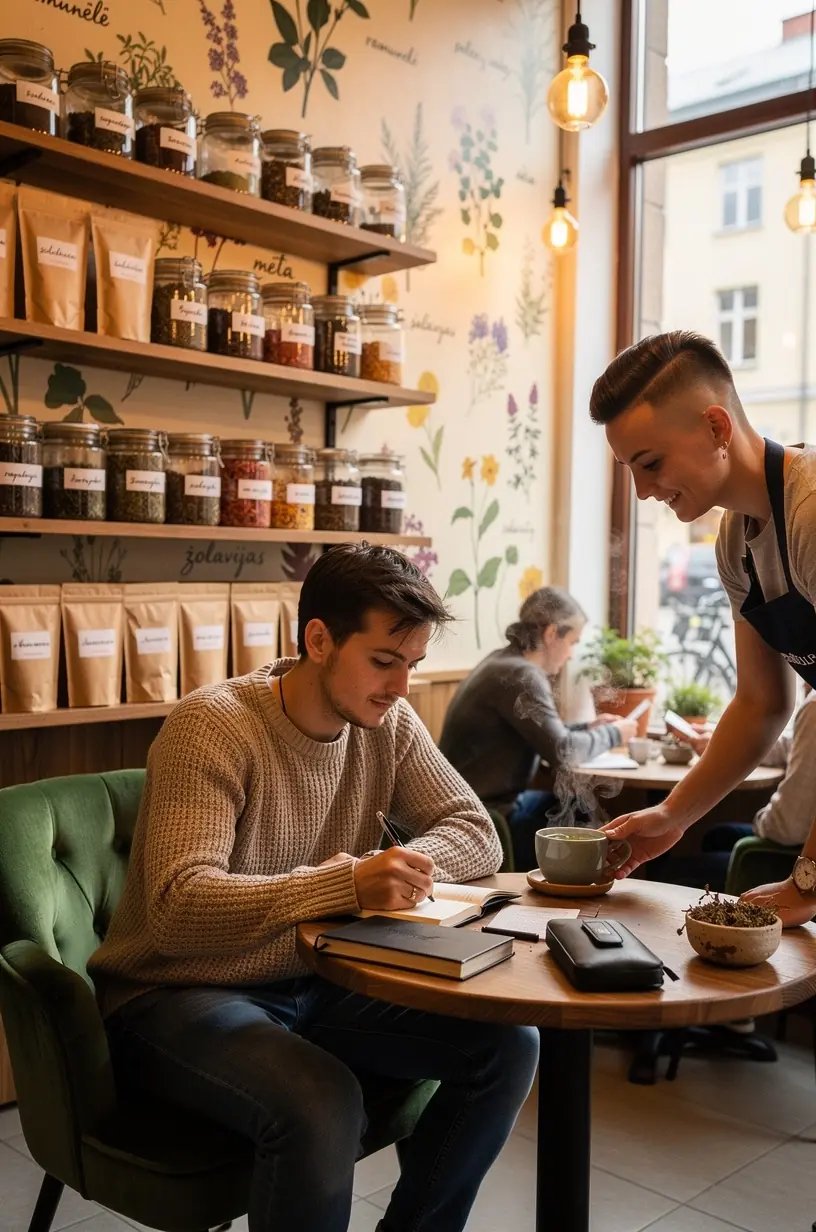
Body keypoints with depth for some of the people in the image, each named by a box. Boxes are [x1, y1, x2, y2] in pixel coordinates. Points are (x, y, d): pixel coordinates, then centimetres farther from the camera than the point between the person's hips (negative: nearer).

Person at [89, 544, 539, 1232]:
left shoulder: (389, 723, -2)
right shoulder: (214, 726, -22)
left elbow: (478, 836, -1)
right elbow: (178, 908, -31)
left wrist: (388, 871, -22)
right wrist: (346, 886, -43)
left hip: (313, 983, 6)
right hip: (180, 994, -6)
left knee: (508, 1044, -8)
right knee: (322, 1105, -34)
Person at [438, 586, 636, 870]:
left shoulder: (505, 661, 8)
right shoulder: (521, 676, -22)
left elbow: (542, 735, 17)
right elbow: (562, 752, -24)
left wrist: (587, 728, 10)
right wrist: (612, 734, -8)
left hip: (490, 802, 9)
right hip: (486, 817, -9)